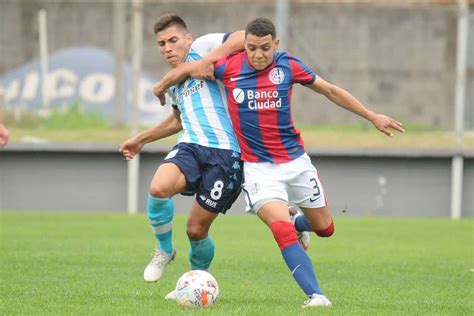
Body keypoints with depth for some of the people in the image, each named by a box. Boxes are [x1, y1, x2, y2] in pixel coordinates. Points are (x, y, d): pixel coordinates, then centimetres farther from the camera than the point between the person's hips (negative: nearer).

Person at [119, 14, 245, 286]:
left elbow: (243, 39, -14)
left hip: (225, 152, -5)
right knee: (158, 188, -27)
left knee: (197, 229, -2)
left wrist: (207, 62, -19)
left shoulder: (202, 47, 2)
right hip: (191, 146, 6)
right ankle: (164, 250, 0)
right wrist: (142, 139, 41)